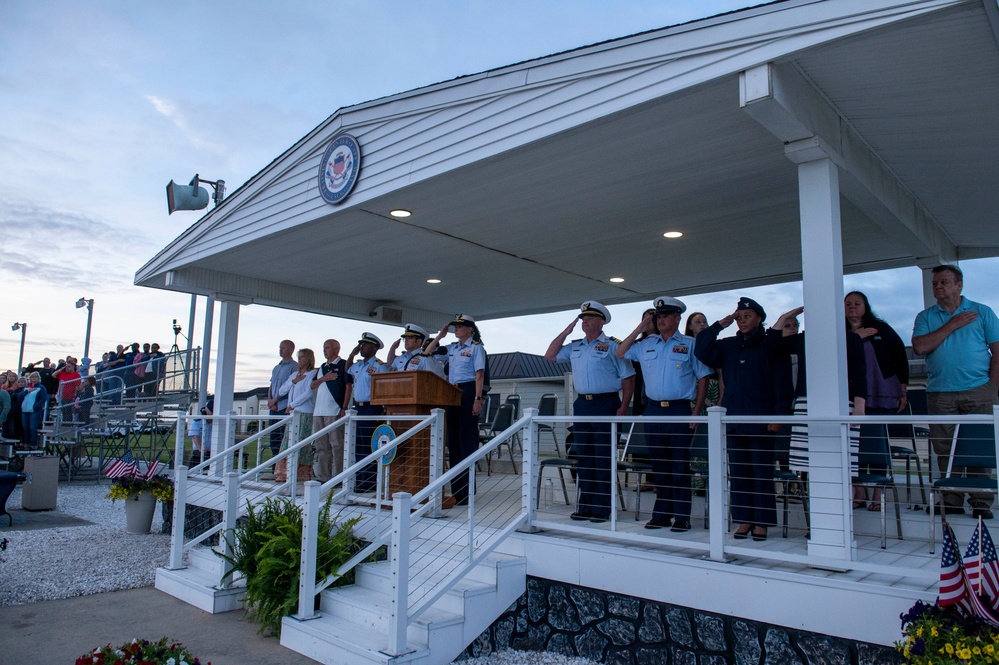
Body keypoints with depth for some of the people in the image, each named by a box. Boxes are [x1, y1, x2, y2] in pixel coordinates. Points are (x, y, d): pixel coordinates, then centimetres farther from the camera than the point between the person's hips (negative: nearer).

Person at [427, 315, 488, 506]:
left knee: (467, 440, -6)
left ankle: (467, 490, -2)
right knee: (453, 439, 9)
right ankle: (456, 488, 16)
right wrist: (440, 335, 14)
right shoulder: (452, 348, 16)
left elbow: (479, 375, -9)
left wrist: (478, 399, -17)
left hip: (468, 392, -7)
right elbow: (428, 352, 22)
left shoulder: (476, 347, -2)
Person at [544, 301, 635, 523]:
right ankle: (586, 506, 17)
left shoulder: (612, 346, -3)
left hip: (605, 404, -6)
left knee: (604, 458, -2)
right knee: (584, 457, 9)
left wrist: (623, 407, -12)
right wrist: (566, 331, 11)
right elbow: (550, 356, 17)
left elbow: (628, 378, -4)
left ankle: (602, 508, 5)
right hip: (581, 405, 6)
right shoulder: (575, 346, 14)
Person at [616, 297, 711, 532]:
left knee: (679, 466, -2)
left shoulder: (690, 345, 2)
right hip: (653, 410, 4)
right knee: (659, 466, 9)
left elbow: (703, 378, 2)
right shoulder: (646, 345, 12)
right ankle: (662, 514, 18)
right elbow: (619, 354, 16)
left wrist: (696, 411, -6)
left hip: (680, 410, -4)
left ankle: (682, 517, 6)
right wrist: (639, 329, 10)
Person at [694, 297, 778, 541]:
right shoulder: (728, 345, 12)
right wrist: (719, 325, 1)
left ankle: (761, 522, 10)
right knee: (738, 472, 8)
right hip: (733, 418, 4)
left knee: (762, 472, 1)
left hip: (760, 419, -4)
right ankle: (744, 519, 17)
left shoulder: (770, 345, 0)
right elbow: (701, 351, 2)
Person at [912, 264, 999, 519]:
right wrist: (951, 325, -7)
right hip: (940, 394, 1)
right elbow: (920, 347, -6)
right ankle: (951, 501, 8)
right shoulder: (925, 317, 11)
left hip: (978, 392, -1)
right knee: (945, 449, 1)